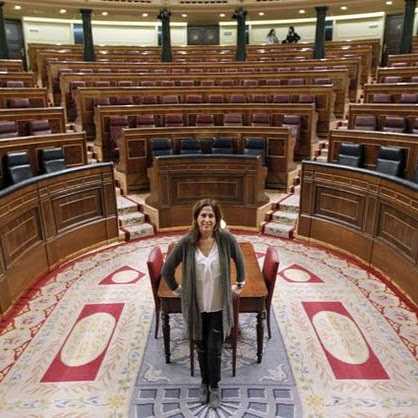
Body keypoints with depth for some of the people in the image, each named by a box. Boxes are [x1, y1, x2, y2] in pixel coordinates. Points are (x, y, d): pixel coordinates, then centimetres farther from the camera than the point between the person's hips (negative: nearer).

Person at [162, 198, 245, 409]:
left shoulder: (226, 239, -16)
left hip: (219, 306, -1)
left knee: (214, 348, 9)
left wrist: (239, 285, 8)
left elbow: (240, 261, 3)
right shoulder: (186, 242, -17)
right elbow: (167, 270, -5)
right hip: (196, 306, 1)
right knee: (201, 347, 19)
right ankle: (204, 383, 44)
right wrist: (178, 290, 1)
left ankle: (215, 386, 36)